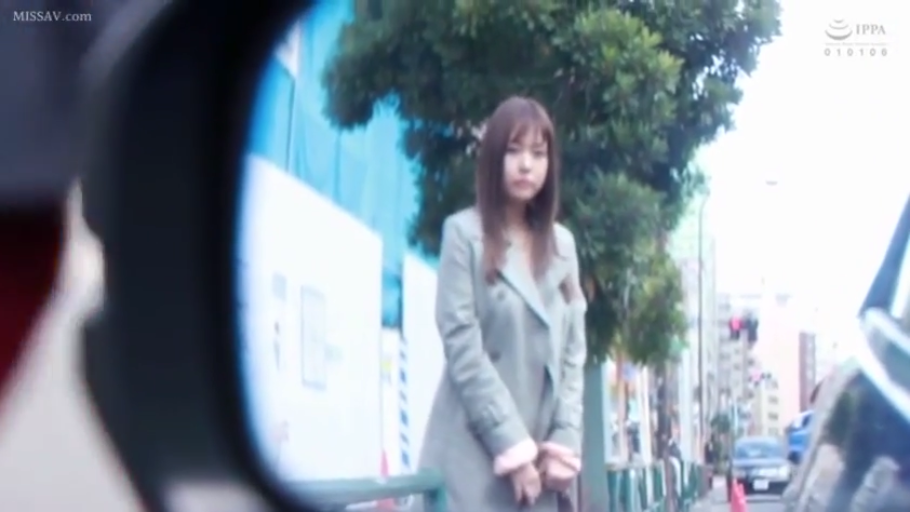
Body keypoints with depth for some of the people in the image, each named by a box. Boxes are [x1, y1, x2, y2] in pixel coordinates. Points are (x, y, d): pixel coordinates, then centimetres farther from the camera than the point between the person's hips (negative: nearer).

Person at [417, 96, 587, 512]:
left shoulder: (562, 245, 18)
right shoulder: (464, 233, 1)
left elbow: (573, 349, 14)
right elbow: (462, 347, -7)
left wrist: (565, 438, 0)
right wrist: (511, 445, -12)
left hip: (542, 457, 5)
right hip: (478, 455, -5)